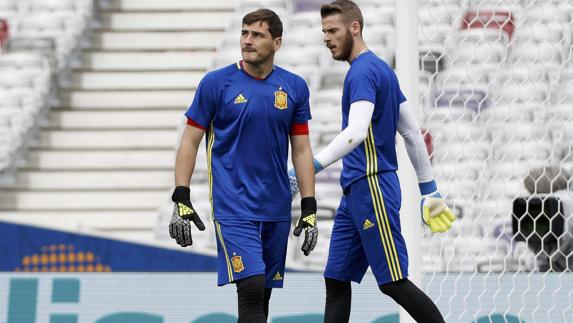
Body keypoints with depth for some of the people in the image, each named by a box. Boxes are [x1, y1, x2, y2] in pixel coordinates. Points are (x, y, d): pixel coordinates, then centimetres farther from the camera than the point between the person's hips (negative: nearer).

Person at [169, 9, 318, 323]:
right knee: (251, 288, -17)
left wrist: (309, 210, 5)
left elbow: (301, 150, 9)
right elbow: (189, 143, 0)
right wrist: (181, 202, -6)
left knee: (263, 294, 9)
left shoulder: (294, 87, 6)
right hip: (233, 207, -4)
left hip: (277, 210, 4)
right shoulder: (216, 83, -3)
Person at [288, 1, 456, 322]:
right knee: (336, 280, 7)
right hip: (357, 190, 10)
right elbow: (412, 132, 20)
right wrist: (430, 189, 22)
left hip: (371, 187, -10)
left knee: (394, 281, -6)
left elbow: (356, 132, -28)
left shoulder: (364, 72, -13)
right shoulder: (381, 69, 17)